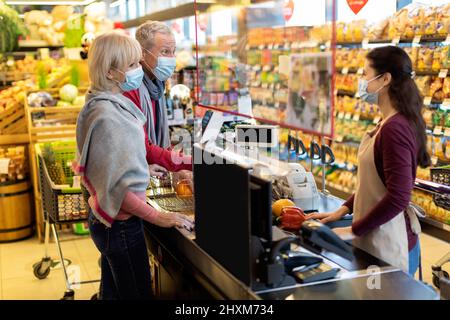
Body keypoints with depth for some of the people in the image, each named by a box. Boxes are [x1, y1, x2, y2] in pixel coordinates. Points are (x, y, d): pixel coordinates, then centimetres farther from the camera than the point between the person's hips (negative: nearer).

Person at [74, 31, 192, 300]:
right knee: (138, 293, 3)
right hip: (120, 224, -9)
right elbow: (116, 188, -25)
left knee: (113, 291, 21)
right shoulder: (106, 116, -23)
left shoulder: (114, 105, 6)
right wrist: (158, 217, -18)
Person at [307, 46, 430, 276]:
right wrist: (343, 210, 10)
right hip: (378, 237, 9)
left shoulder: (394, 128, -23)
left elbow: (398, 197, -26)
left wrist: (352, 231, -18)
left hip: (388, 246, -9)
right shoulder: (389, 123, 9)